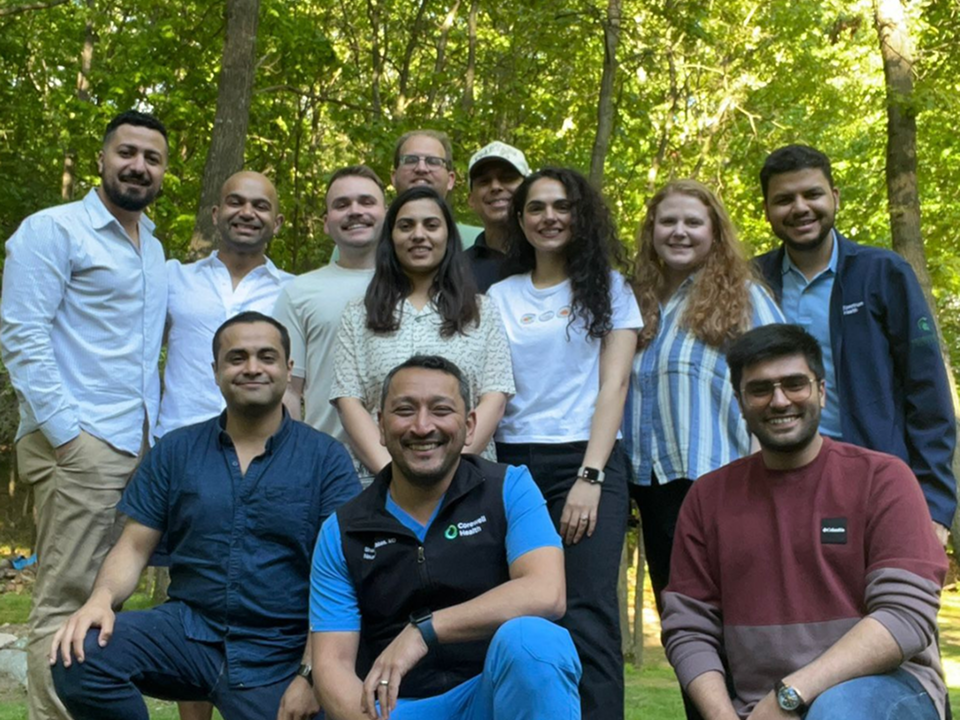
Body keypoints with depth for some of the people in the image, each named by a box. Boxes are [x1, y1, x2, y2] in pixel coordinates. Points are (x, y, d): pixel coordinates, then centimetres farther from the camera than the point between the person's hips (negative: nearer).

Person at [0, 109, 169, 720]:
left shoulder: (155, 250, 19)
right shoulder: (53, 230, -3)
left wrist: (154, 430, 13)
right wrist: (66, 432, -15)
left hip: (137, 447, 7)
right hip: (78, 442, -7)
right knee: (66, 602, -6)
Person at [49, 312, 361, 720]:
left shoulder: (326, 458, -2)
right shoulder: (174, 451, 7)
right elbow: (135, 547, 6)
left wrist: (312, 674, -14)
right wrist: (102, 597, -17)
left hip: (277, 656, -1)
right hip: (187, 629, 2)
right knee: (79, 656, -22)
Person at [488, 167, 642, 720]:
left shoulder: (608, 289, 10)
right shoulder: (500, 296, 16)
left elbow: (613, 386, 1)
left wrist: (589, 476, -10)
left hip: (586, 462, -2)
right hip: (511, 464, 2)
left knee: (585, 618, -12)